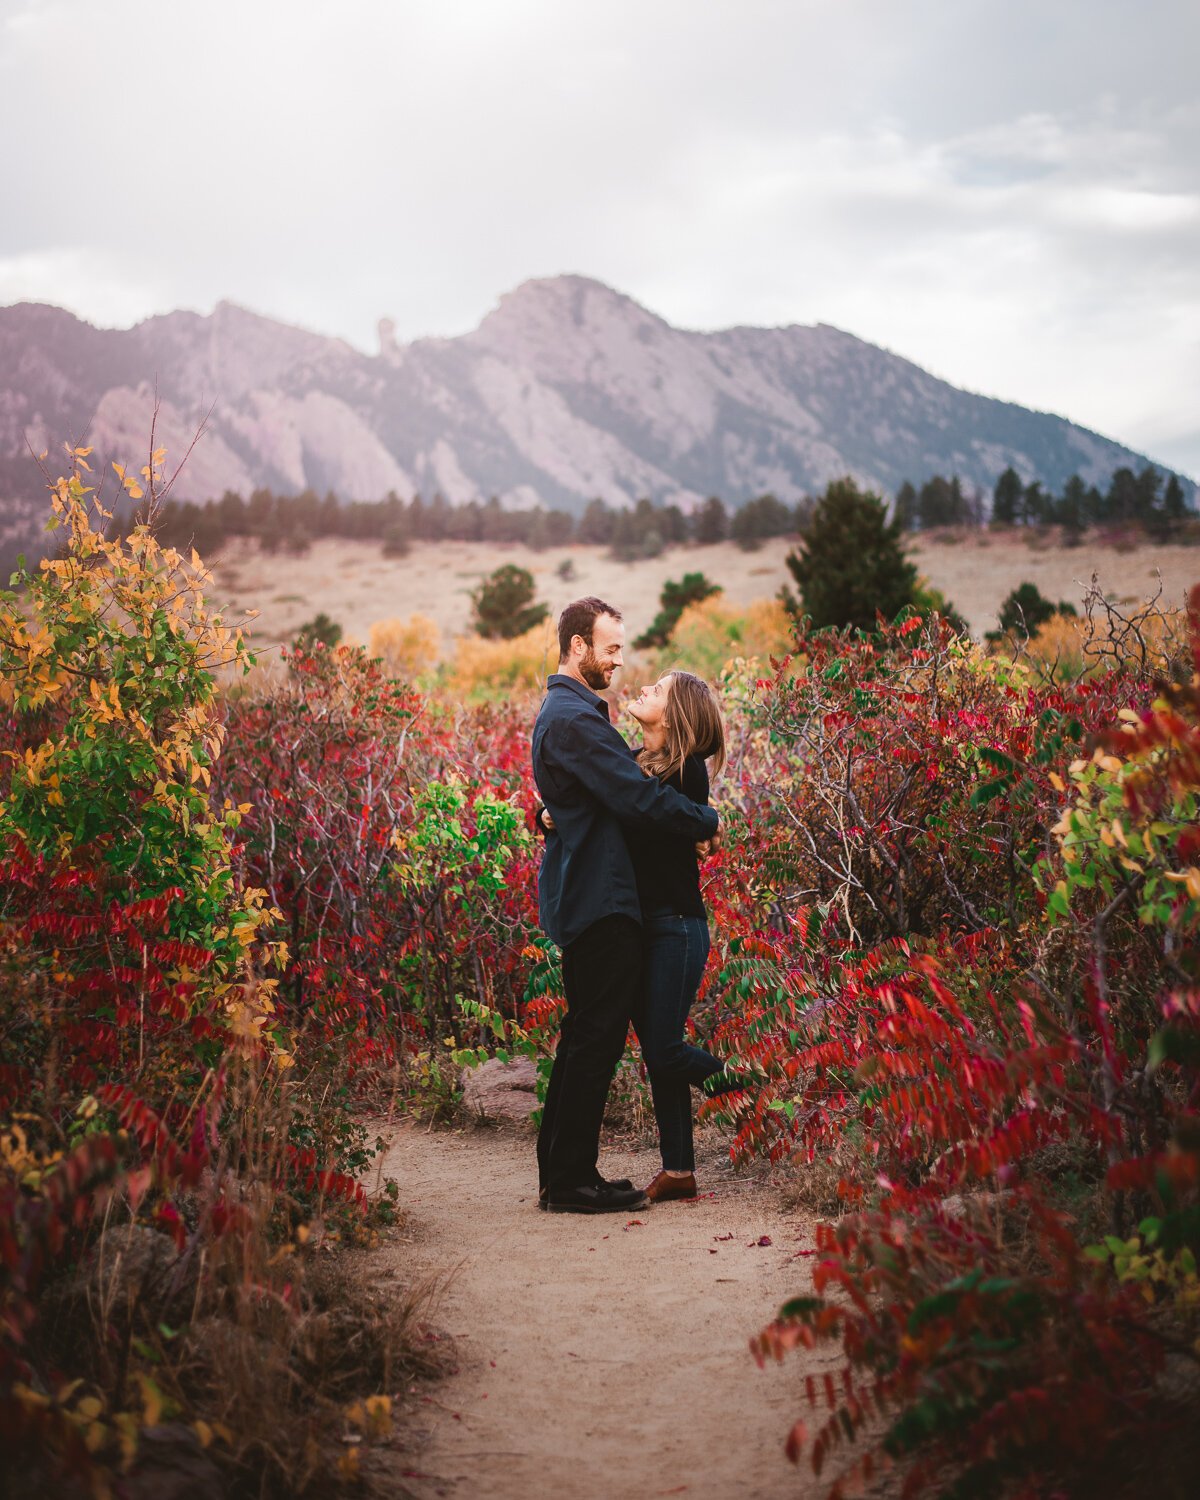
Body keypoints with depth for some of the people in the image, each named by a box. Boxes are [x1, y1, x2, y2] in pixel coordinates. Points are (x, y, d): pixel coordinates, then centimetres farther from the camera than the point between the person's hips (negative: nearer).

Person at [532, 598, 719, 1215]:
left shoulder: (564, 712, 19)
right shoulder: (573, 718, -16)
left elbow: (623, 785, 23)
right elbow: (637, 797, -19)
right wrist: (707, 822, -7)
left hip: (581, 896, 11)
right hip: (598, 898, -11)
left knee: (587, 1034, 14)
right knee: (598, 1036, -7)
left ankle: (560, 1173, 19)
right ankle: (572, 1179, -3)